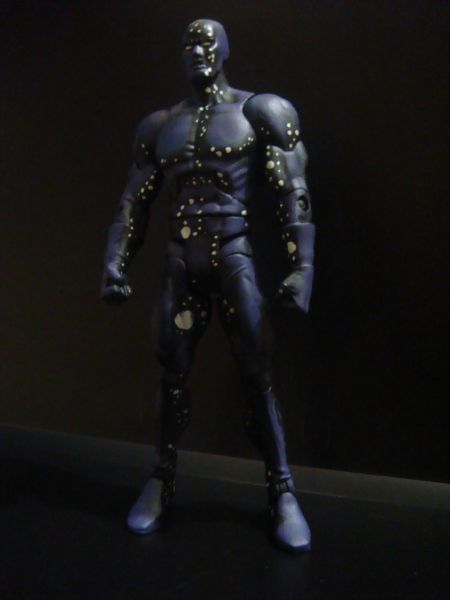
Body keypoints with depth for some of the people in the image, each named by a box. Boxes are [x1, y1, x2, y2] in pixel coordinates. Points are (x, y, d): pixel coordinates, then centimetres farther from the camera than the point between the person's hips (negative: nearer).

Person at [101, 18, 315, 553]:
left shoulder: (259, 111, 1)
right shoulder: (160, 125, 12)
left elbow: (293, 196, -5)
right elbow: (134, 202, 11)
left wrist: (302, 267, -15)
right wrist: (115, 263, 1)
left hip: (233, 259, -3)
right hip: (180, 264, 3)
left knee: (256, 376, -1)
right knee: (172, 375, 8)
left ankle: (282, 492, 10)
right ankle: (162, 482, 23)